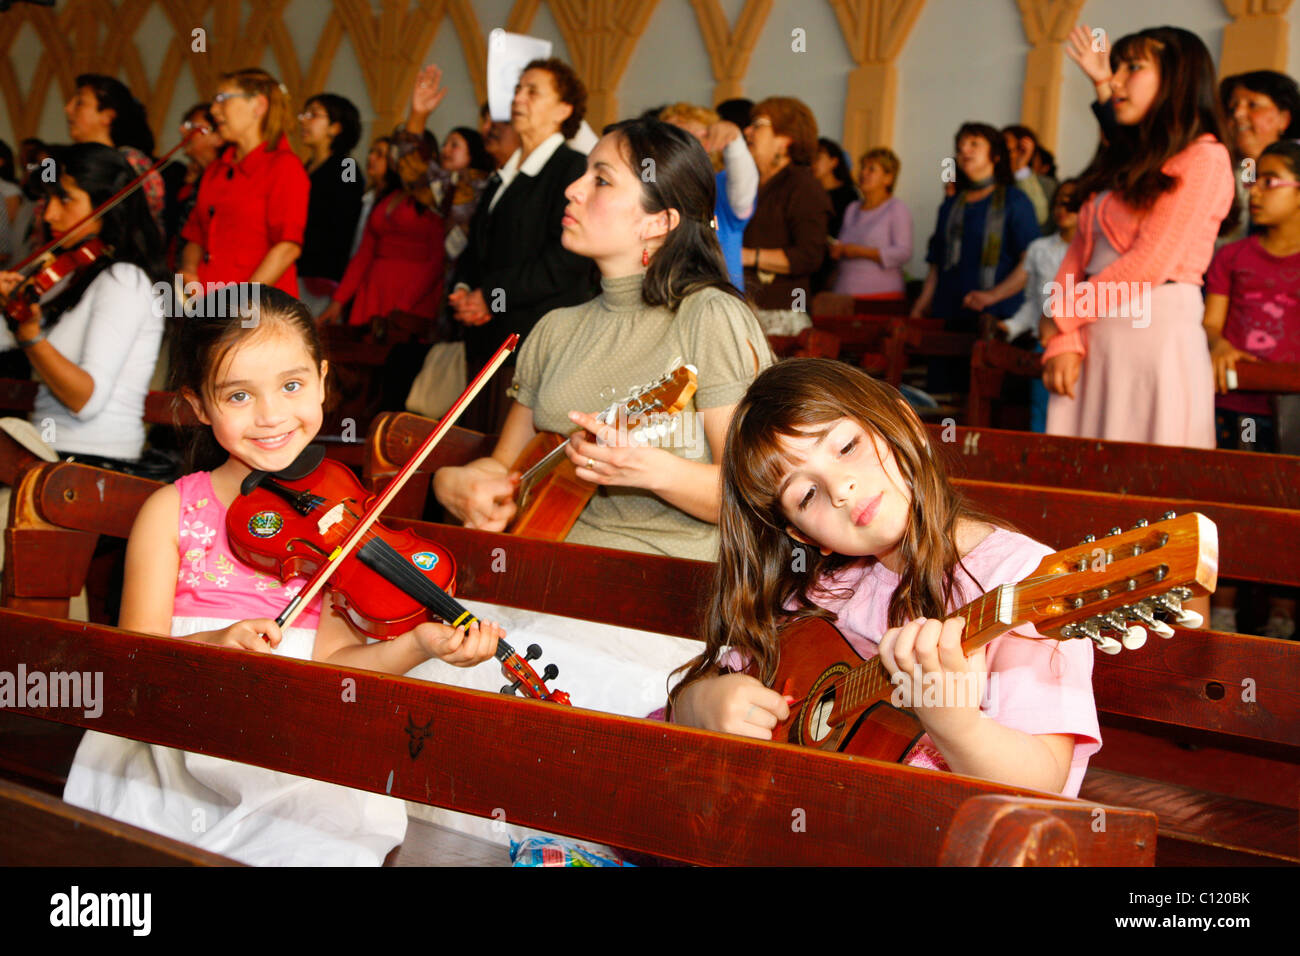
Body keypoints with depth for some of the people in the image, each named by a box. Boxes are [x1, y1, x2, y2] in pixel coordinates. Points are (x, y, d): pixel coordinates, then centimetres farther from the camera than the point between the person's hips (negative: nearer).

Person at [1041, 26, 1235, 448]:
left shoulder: (1203, 159, -4)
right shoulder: (1118, 161, 20)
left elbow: (1148, 267, -13)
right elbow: (1077, 256, 10)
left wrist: (1062, 317, -6)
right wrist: (1062, 342, -4)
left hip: (1157, 332, -7)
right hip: (1092, 340, 7)